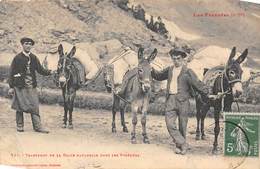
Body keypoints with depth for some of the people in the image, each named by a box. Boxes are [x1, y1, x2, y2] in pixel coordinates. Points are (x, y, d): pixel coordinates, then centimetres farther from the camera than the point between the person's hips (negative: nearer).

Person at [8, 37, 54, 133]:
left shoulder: (34, 58, 9)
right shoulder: (17, 58, -1)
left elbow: (40, 69, 8)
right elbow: (12, 73, -1)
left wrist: (49, 72, -12)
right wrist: (11, 87, -5)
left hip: (31, 86, 3)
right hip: (20, 86, -3)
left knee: (34, 106, -1)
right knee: (20, 107, 3)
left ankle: (38, 127, 0)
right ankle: (19, 126, 15)